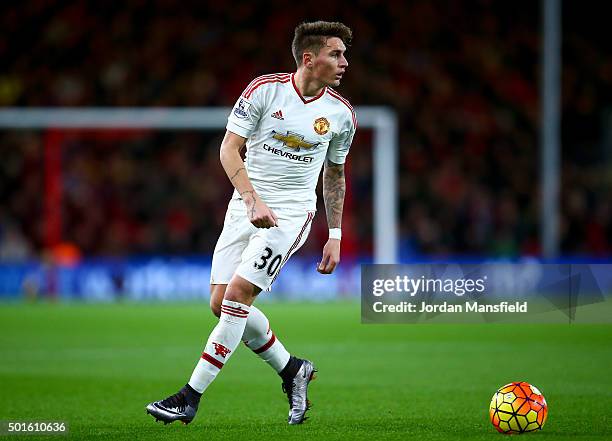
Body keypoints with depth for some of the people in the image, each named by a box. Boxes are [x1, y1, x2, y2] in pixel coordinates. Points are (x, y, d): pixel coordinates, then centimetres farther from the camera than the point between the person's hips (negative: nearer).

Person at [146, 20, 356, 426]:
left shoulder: (341, 114, 0)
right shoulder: (264, 89, -7)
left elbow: (335, 172, 15)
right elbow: (229, 149, -7)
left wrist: (335, 235, 13)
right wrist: (253, 200, -20)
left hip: (291, 214, -2)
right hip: (246, 207, 2)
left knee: (236, 296, -17)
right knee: (221, 304, -2)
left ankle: (191, 397, -12)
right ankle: (292, 369, 19)